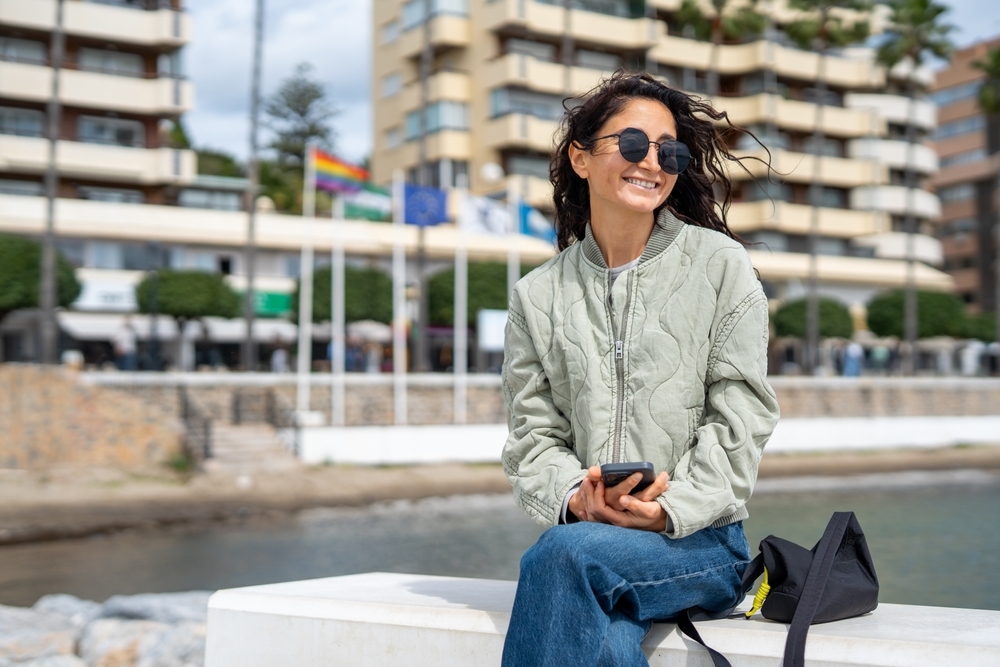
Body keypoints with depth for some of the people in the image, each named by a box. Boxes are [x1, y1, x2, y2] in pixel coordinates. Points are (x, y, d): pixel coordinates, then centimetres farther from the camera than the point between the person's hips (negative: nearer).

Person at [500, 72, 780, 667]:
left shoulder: (721, 265, 4)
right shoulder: (538, 296, 11)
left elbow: (740, 415, -2)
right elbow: (533, 434, 7)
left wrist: (672, 509, -16)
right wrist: (572, 496, -15)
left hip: (702, 538, -1)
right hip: (587, 530, 2)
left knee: (566, 550, -33)